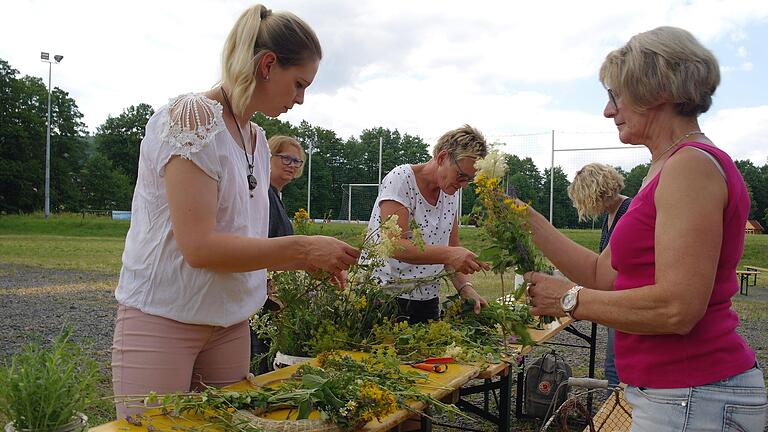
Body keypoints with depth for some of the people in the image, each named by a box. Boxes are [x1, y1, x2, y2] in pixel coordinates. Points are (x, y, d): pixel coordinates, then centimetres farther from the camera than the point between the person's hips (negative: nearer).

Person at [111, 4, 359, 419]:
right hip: (162, 319, -7)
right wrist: (302, 247, -19)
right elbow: (199, 247, -24)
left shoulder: (256, 139, 9)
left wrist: (311, 262, 1)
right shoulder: (191, 116, -16)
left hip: (230, 322, 8)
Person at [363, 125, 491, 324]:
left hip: (427, 297, 6)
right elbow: (395, 245, -24)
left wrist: (465, 288, -7)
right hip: (385, 291, -6)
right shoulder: (400, 180, -14)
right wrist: (449, 254, -33)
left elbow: (452, 247, 9)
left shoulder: (451, 192, 7)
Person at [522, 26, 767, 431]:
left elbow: (676, 308, -25)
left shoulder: (692, 164, -17)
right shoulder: (668, 169, 13)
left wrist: (569, 299, -15)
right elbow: (603, 275, 11)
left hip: (693, 398, -9)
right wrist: (528, 221, 9)